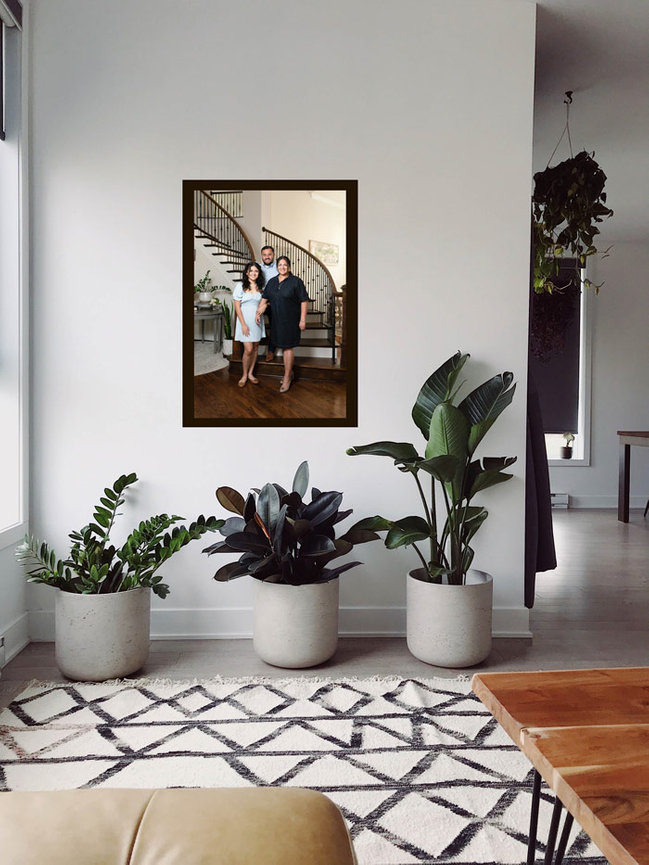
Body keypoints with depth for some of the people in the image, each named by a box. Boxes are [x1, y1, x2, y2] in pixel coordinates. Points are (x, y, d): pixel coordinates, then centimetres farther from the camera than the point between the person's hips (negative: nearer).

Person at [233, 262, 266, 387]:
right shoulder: (241, 286, -6)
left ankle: (250, 373, 19)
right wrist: (243, 324, -13)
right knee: (248, 349, -9)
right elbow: (237, 307, -8)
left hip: (257, 321, 5)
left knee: (255, 348, 7)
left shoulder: (260, 287, 7)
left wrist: (258, 314, 0)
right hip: (245, 321, -5)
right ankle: (244, 375, 6)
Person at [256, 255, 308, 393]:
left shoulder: (296, 281, -8)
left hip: (290, 320, -6)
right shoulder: (272, 282, 8)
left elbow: (304, 301, -10)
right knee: (283, 346, 14)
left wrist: (303, 319, -15)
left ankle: (287, 378, 3)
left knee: (287, 347, -4)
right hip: (277, 320, 6)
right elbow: (265, 298, 14)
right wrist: (259, 310, -2)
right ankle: (290, 372, 30)